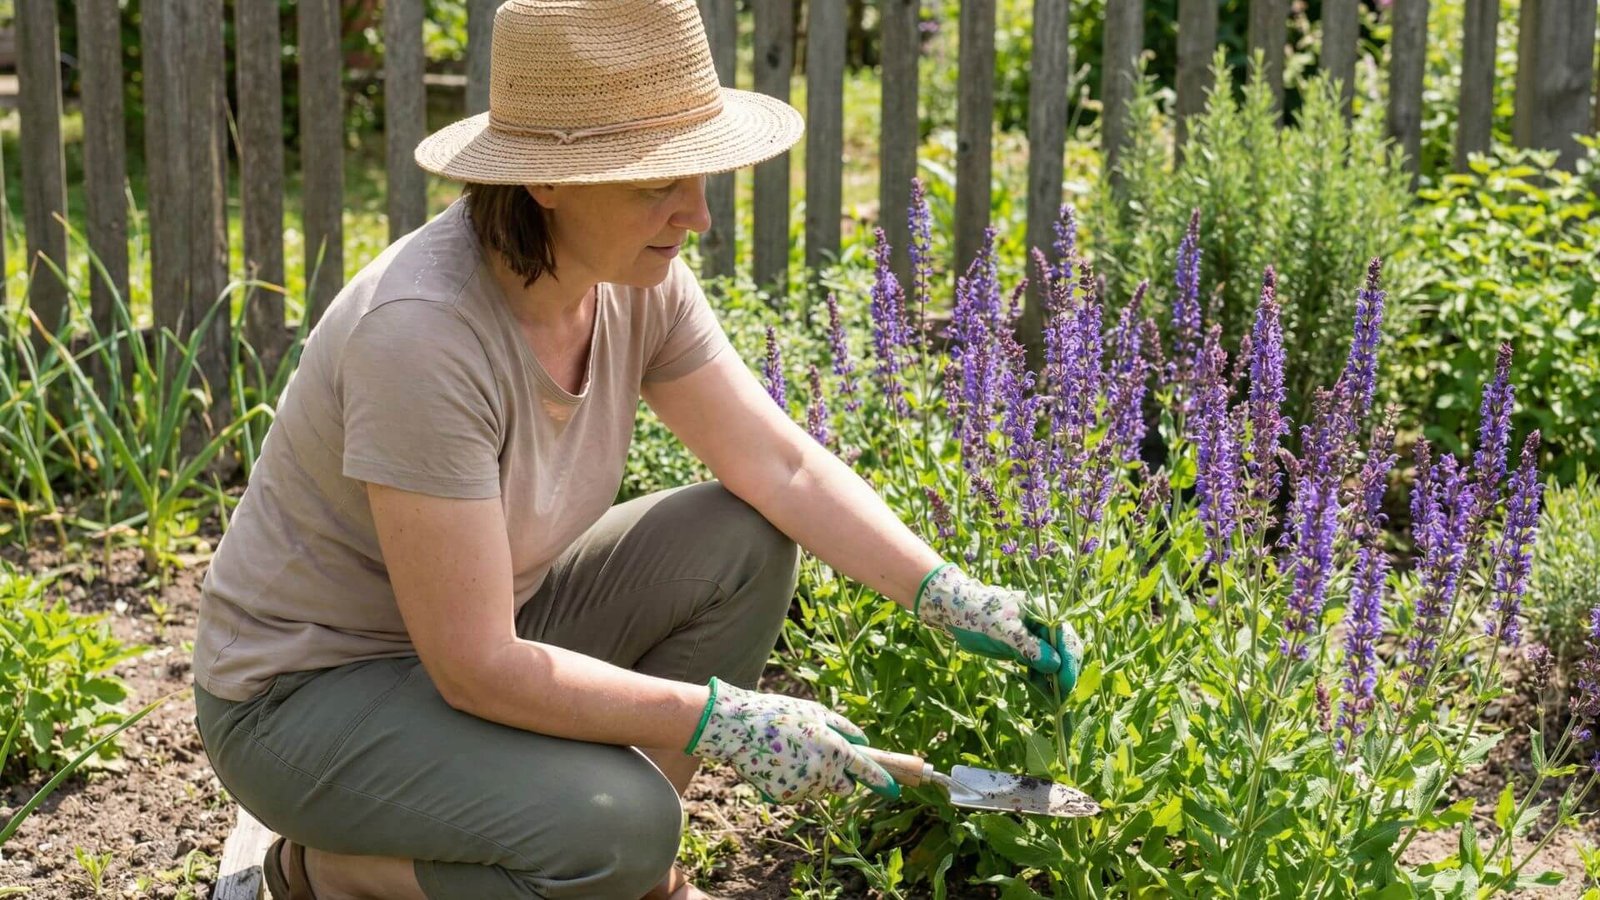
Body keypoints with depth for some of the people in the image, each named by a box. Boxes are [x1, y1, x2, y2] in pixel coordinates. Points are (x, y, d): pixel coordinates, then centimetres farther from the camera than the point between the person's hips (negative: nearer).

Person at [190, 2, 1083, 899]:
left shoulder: (637, 280, -11)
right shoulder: (423, 330, -33)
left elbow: (783, 467, -5)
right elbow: (474, 670, -31)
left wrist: (952, 597, -15)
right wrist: (723, 720, -27)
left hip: (484, 627, 8)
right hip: (307, 694, -8)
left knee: (745, 539, -5)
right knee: (617, 824, -29)